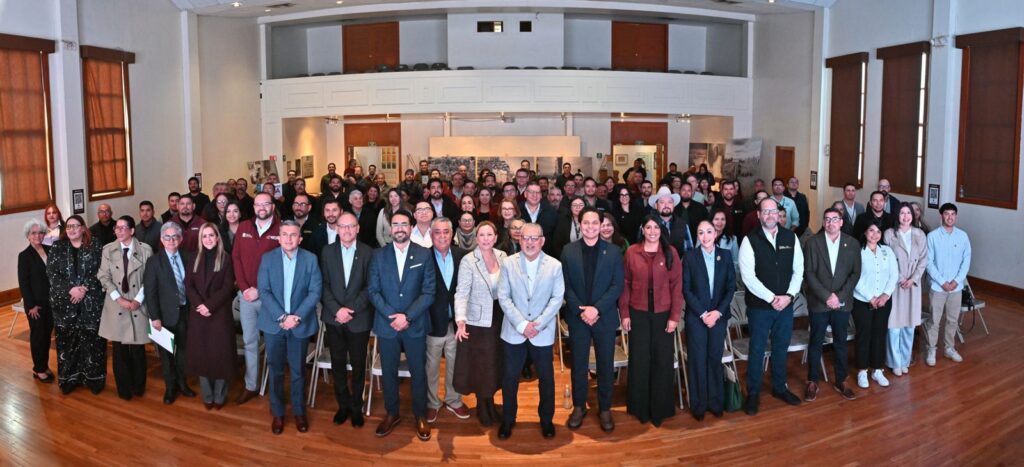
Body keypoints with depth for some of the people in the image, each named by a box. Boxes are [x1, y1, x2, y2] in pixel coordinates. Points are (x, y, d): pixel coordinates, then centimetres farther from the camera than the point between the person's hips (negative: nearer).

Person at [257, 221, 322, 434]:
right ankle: (277, 413, 23)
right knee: (275, 370, 9)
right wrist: (282, 316, -17)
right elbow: (264, 291, -6)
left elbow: (315, 292, -6)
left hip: (300, 324, -1)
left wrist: (297, 316, -17)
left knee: (298, 370, 10)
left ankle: (299, 411, 25)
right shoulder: (267, 258, 0)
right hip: (274, 323, 1)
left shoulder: (310, 259, -2)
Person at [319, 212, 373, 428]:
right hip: (334, 318, 2)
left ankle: (356, 406, 24)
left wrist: (351, 309, -15)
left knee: (358, 364, 8)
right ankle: (343, 405, 24)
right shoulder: (328, 251, 3)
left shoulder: (368, 252, -3)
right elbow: (324, 285, -1)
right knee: (338, 364, 9)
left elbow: (370, 287, -7)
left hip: (359, 319, -2)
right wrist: (337, 309, -14)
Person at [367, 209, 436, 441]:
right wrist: (393, 316, -13)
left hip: (415, 325, -1)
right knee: (388, 372, 11)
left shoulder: (424, 254, -2)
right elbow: (373, 291, -1)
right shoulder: (379, 255, 2)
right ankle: (392, 413, 29)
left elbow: (429, 292, -7)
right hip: (386, 324, 1)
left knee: (418, 371, 8)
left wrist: (407, 316, -16)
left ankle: (420, 415, 25)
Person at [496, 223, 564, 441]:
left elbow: (557, 298, -5)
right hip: (514, 332, 0)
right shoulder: (508, 263, -5)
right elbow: (503, 297, -6)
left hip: (543, 333, 0)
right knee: (510, 377, 9)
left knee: (546, 377, 11)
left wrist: (538, 324, -14)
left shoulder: (555, 265, -5)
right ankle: (508, 419, 27)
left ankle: (546, 419, 30)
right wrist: (522, 324, -14)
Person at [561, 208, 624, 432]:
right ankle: (579, 407, 25)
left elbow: (617, 286, -6)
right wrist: (581, 311, -12)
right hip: (577, 317, 1)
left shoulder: (613, 252, -1)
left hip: (605, 317, 0)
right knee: (579, 364, 10)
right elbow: (566, 285, -1)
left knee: (606, 365, 7)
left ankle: (604, 409, 22)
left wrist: (597, 309, -16)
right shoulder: (568, 251, 1)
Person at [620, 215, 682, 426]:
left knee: (663, 361, 7)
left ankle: (660, 408, 22)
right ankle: (640, 407, 23)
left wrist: (674, 316, -7)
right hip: (638, 314, 0)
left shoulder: (670, 252, -2)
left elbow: (677, 286, -2)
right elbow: (625, 285, 2)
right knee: (639, 360, 8)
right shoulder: (631, 252, 0)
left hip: (663, 314, 0)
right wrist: (624, 314, -3)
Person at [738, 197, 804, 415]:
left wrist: (789, 295, -9)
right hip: (759, 306, -3)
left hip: (786, 304, 4)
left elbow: (798, 269, 4)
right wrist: (772, 298, -16)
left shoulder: (790, 237, 3)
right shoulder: (750, 240, -9)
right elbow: (748, 276, -14)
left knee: (781, 348, 16)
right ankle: (753, 393, 19)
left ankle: (779, 387, 34)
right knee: (757, 350, 6)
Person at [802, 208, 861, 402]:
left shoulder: (852, 243, 3)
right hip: (818, 302, -2)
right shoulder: (812, 243, -4)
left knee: (840, 342, 11)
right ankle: (812, 382, 17)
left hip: (843, 302, 2)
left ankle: (840, 381, 23)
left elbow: (855, 273, 0)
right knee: (816, 342, 7)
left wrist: (839, 296, -10)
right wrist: (826, 296, -14)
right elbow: (809, 273, -7)